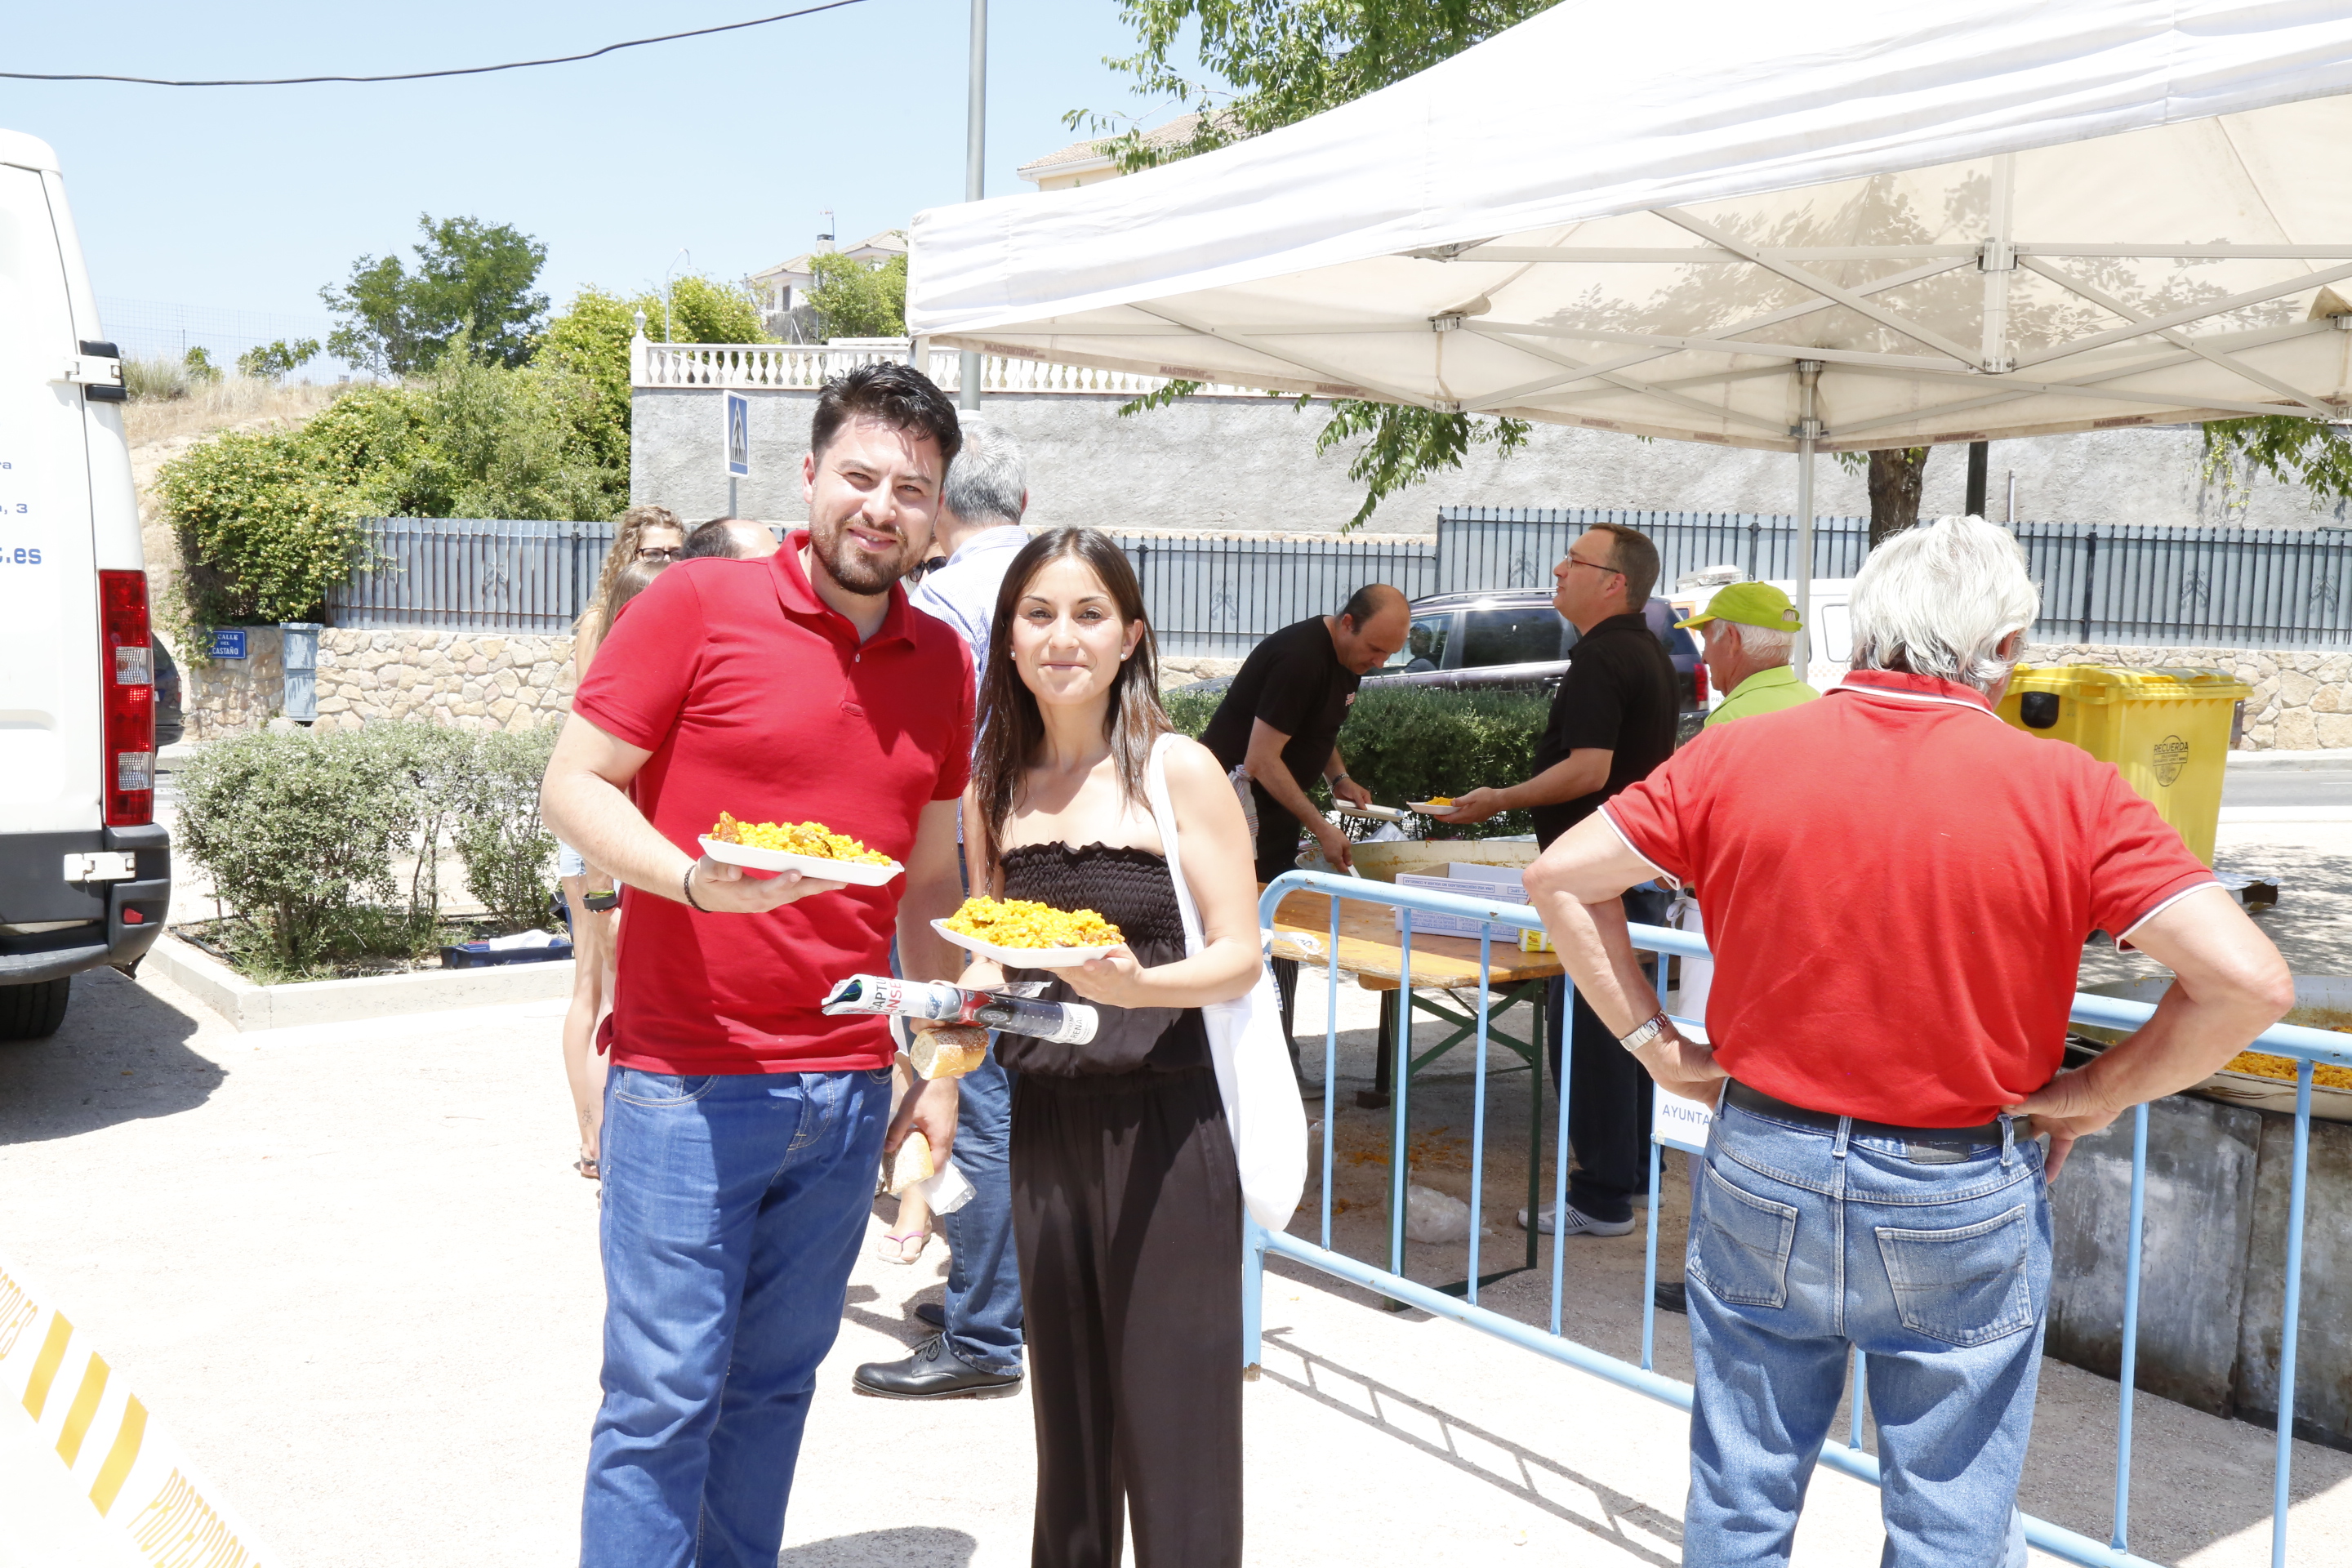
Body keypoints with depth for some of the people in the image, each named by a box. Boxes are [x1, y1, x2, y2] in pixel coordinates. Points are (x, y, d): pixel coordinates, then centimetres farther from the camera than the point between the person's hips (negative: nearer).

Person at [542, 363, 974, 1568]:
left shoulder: (943, 665, 10)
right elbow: (572, 786, -4)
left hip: (849, 1093, 4)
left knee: (776, 1380, 13)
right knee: (664, 1390, 1)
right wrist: (697, 881, -22)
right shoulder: (697, 604, -4)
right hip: (686, 1082, -4)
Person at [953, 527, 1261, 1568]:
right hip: (1044, 1120, 5)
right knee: (1067, 1410, 14)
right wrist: (967, 996, -1)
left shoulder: (1178, 770, -6)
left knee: (1170, 1413, 0)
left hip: (1164, 1119, -5)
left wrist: (1136, 984, -26)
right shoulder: (993, 789, 9)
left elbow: (1239, 956, -8)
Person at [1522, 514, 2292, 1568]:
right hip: (1960, 1203, -1)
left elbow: (1560, 879, -1)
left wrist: (1656, 1045, 2)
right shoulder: (2063, 791, -13)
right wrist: (2099, 1092, -4)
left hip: (1763, 1173, 2)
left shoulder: (1738, 758, -7)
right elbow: (2248, 980, -17)